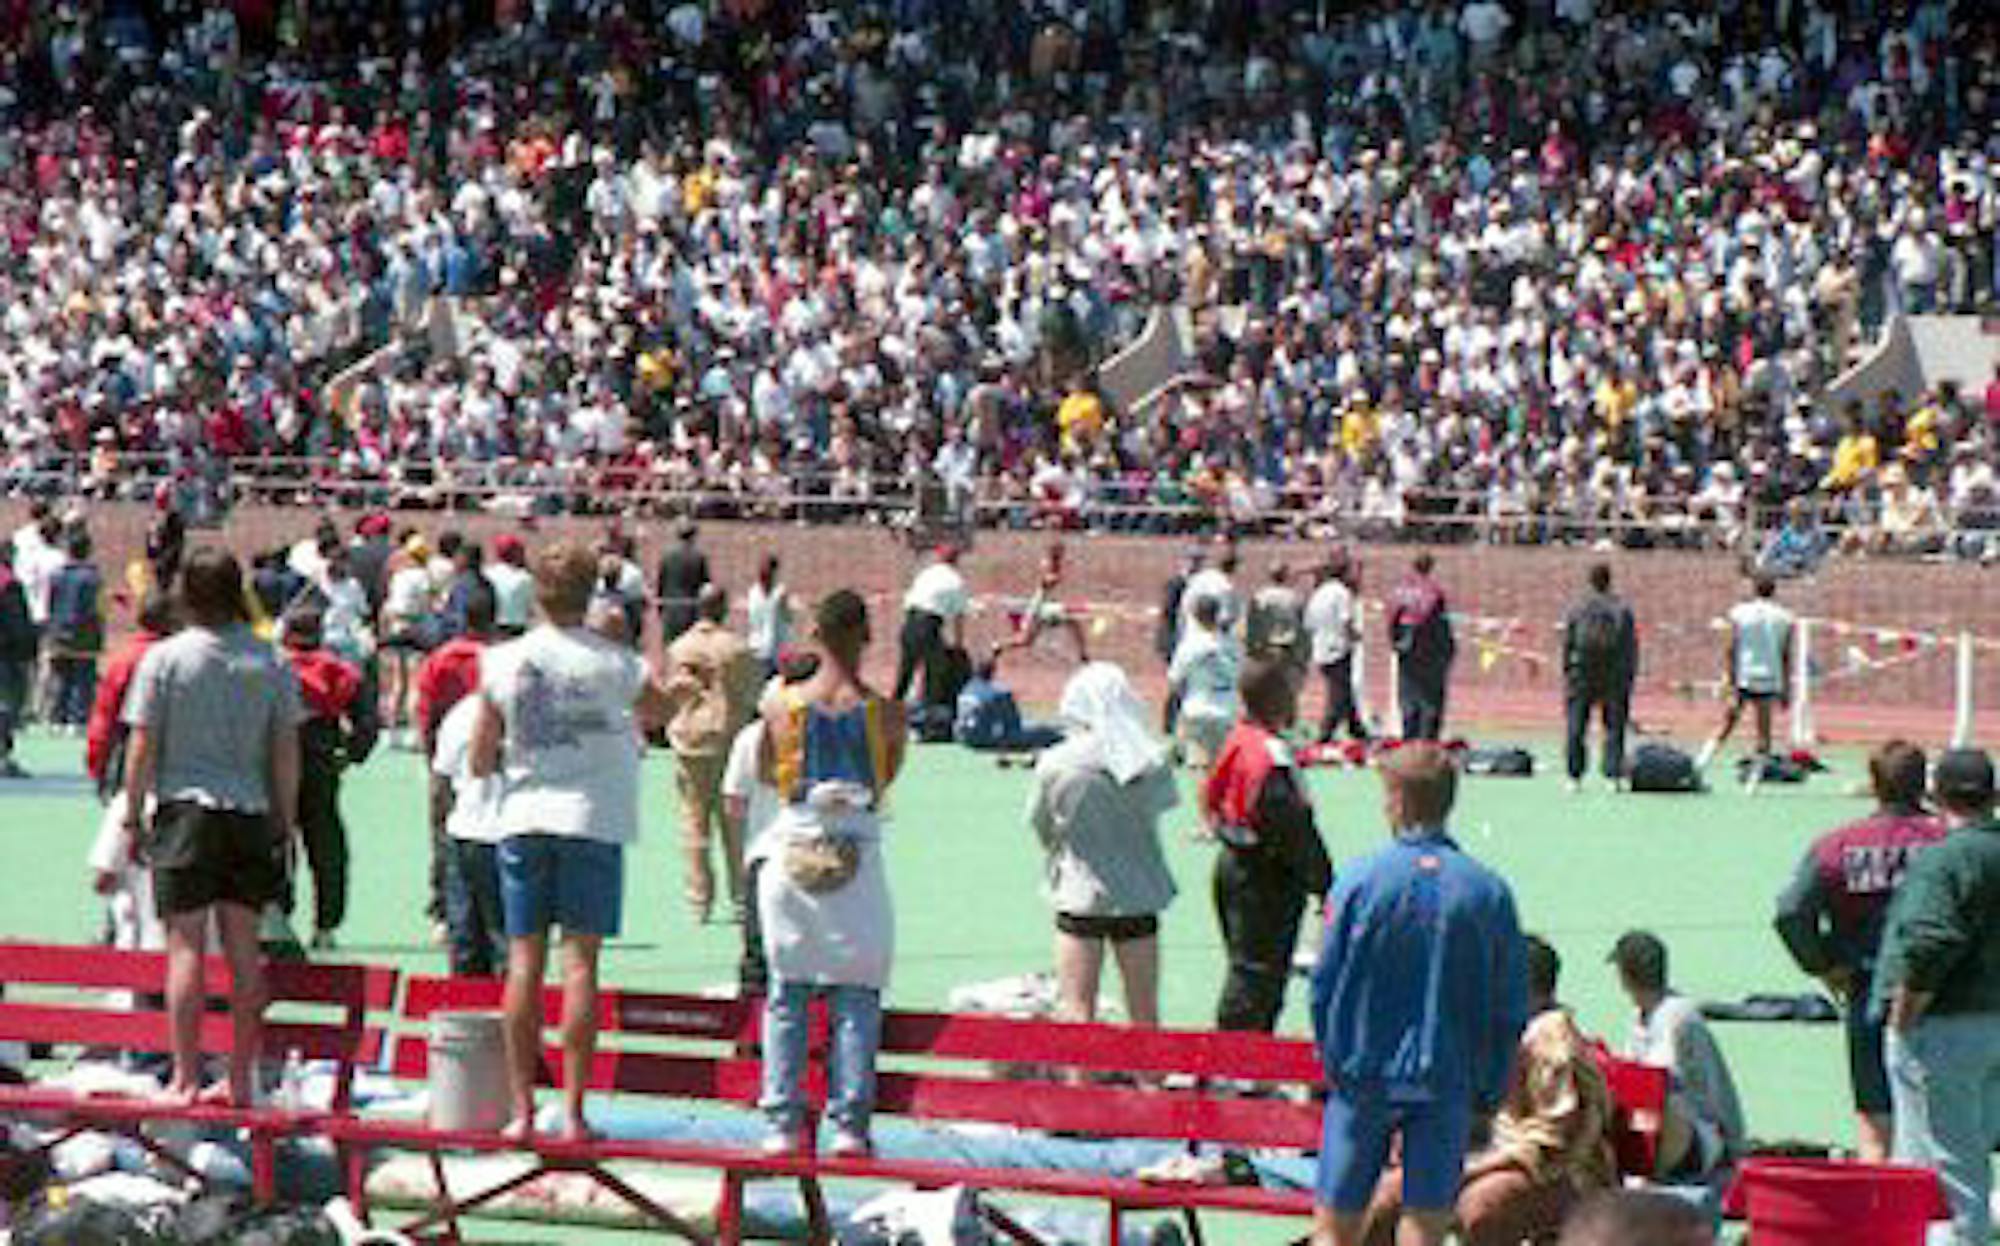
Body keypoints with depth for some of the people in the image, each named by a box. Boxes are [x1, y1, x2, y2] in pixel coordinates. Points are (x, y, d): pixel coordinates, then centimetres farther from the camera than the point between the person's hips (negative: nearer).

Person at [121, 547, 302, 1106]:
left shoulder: (165, 658, -5)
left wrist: (132, 814, 4)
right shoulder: (270, 663, 3)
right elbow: (286, 752, 5)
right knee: (243, 949, 8)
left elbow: (141, 746, -5)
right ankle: (240, 1079, 10)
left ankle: (185, 1079, -5)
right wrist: (285, 822, 13)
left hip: (184, 810, -3)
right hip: (249, 810, 3)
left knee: (186, 945, -3)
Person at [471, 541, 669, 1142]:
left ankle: (522, 1110, 5)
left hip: (522, 819, 2)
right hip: (592, 820, -2)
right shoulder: (613, 664, -5)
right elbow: (660, 711, 15)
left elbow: (480, 761, 3)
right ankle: (573, 1110, -2)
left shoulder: (503, 662, -1)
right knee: (580, 961, 0)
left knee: (524, 962, 5)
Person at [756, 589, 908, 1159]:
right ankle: (850, 1122, 1)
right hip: (858, 851, -1)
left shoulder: (783, 707, -4)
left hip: (794, 849, 1)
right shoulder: (886, 713, -7)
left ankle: (783, 1121, 5)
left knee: (787, 993, 8)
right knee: (857, 998, 5)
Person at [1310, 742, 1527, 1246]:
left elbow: (1325, 990, -5)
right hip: (1448, 1084, 1)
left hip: (1364, 1077, -1)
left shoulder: (1359, 882, -9)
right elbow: (1510, 1010, 0)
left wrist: (1333, 1063, 9)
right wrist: (1488, 1090, 10)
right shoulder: (1489, 892, -4)